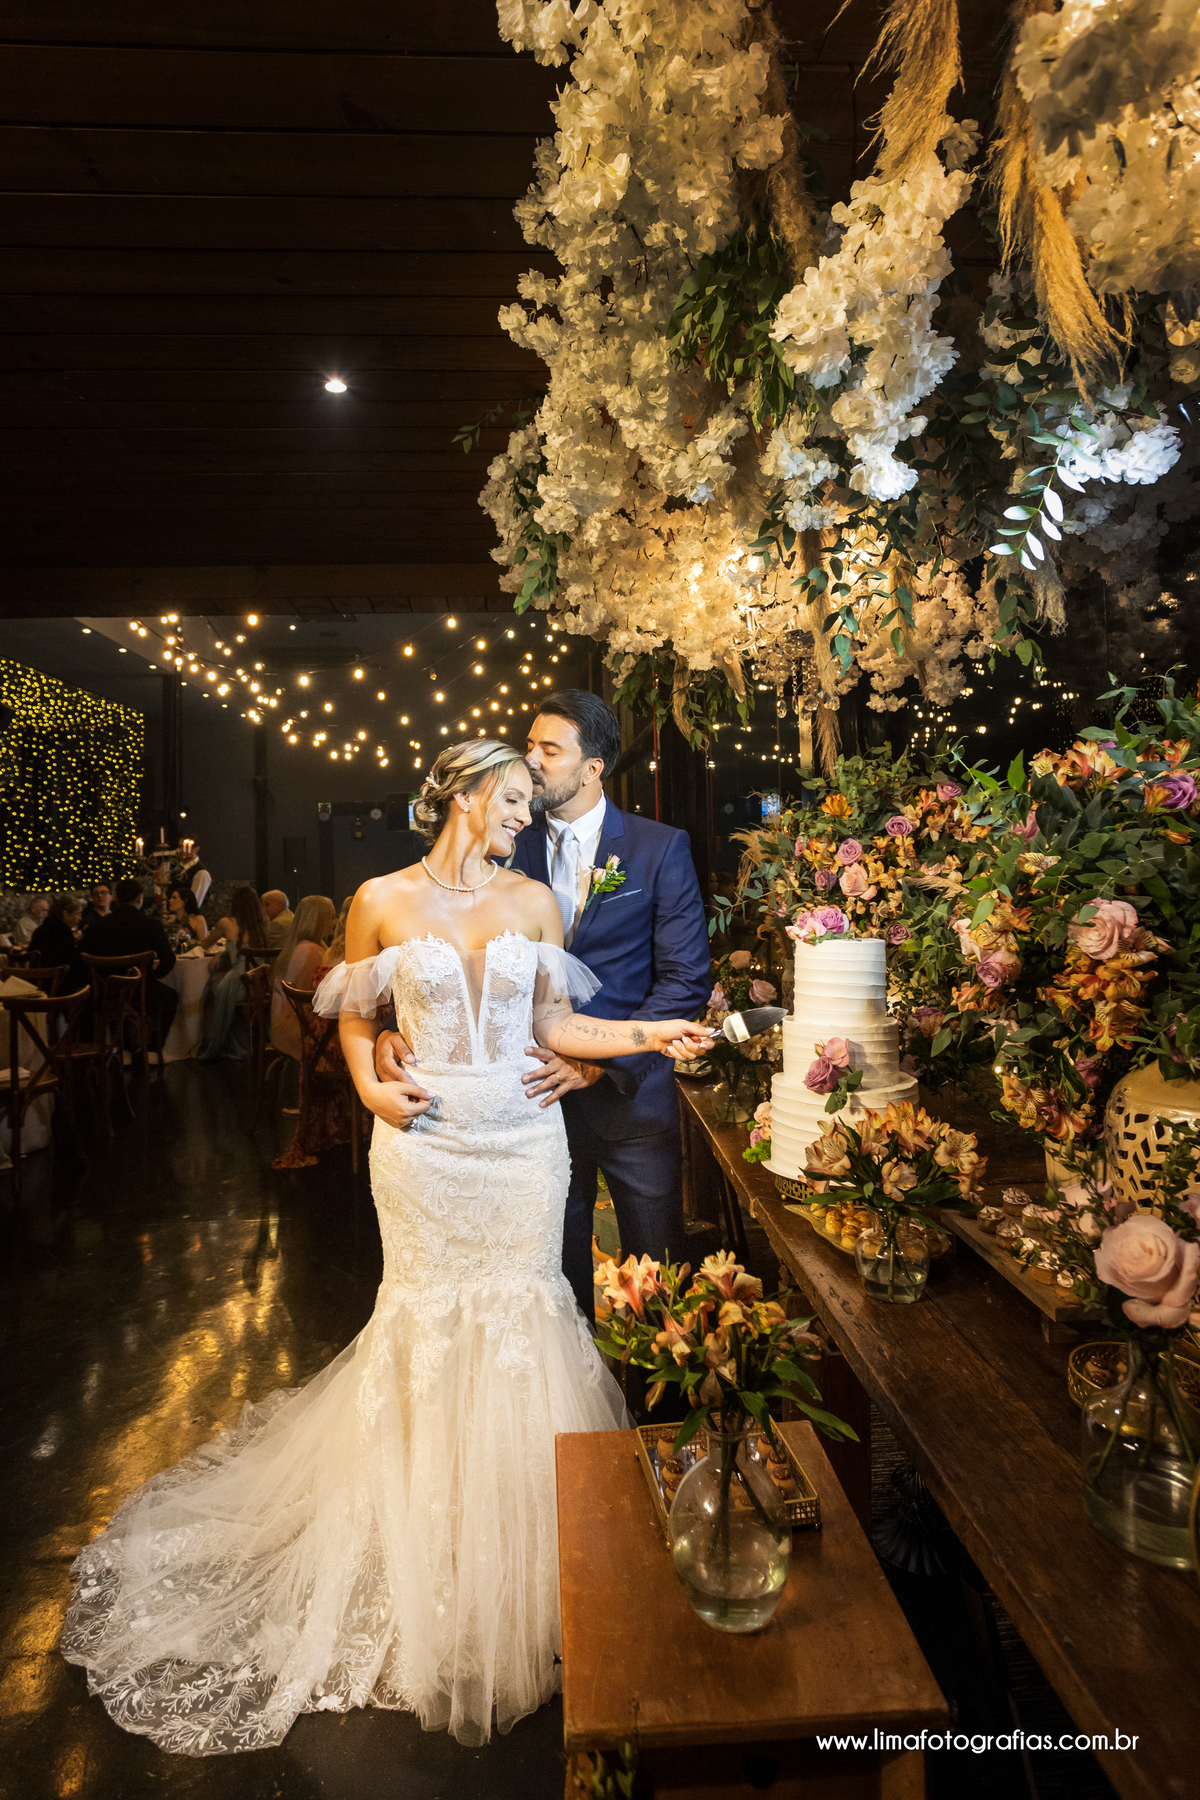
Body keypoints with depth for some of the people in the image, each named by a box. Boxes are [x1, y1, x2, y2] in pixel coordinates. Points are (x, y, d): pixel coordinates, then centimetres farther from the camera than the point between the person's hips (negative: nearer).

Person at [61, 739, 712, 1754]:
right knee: (429, 1315, 11)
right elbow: (356, 1015, 7)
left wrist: (654, 1033, -9)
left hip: (523, 1137, 2)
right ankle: (430, 1521, 33)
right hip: (425, 1139, -2)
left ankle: (511, 1540, 33)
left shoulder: (534, 901, 1)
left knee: (519, 1311, 12)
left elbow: (556, 1024, 2)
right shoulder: (383, 901, -4)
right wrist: (371, 1088, -8)